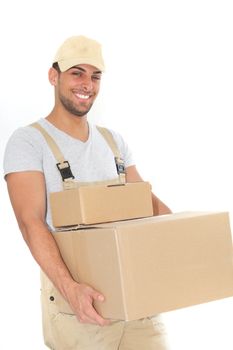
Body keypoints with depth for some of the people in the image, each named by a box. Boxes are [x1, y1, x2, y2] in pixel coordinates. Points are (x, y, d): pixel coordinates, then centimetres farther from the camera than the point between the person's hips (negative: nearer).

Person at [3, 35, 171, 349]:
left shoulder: (113, 140, 12)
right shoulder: (28, 142, -7)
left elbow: (148, 200, 14)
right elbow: (31, 222, -18)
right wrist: (69, 287, -31)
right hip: (75, 293, -5)